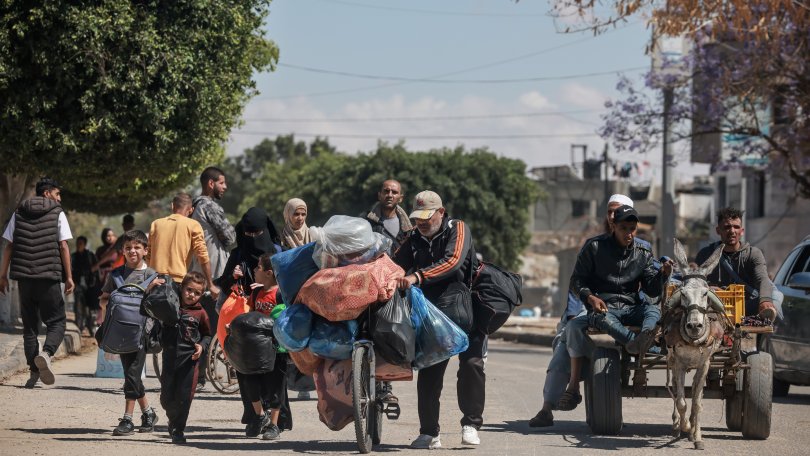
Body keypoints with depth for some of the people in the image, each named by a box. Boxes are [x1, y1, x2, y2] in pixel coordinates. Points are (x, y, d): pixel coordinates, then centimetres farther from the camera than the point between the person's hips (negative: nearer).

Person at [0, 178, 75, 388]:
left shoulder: (19, 213, 10)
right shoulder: (57, 214, 1)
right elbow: (63, 247, -3)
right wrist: (68, 276, -1)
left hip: (24, 276, 3)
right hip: (49, 276, -3)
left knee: (29, 325, 11)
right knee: (56, 322, 3)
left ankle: (34, 371, 6)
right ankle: (46, 353, -26)